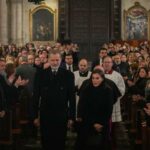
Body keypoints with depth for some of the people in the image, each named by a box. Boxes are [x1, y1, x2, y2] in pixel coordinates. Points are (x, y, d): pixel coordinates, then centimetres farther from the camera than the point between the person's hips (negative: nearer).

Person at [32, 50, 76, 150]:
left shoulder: (68, 75, -3)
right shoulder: (40, 74, -1)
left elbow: (72, 97, -2)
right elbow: (36, 96, 1)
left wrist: (72, 117, -3)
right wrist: (35, 115, 0)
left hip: (62, 116, 0)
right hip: (45, 115, 1)